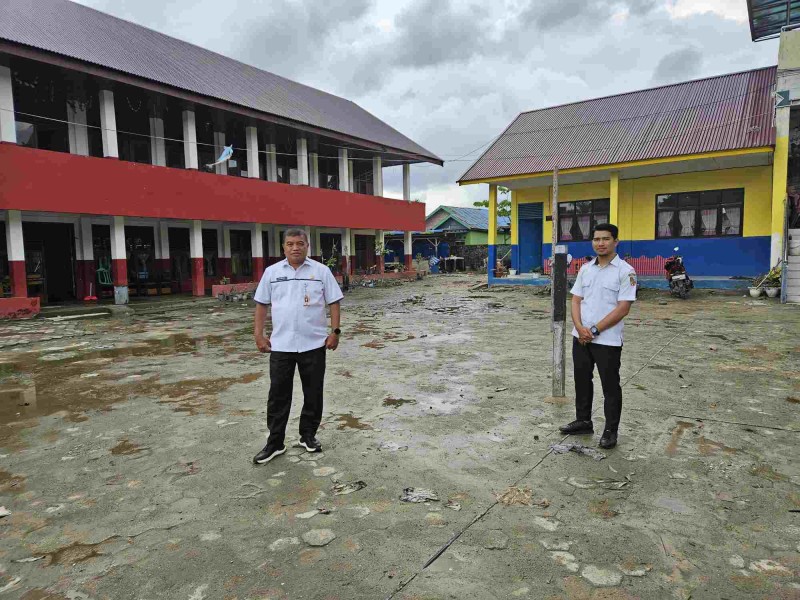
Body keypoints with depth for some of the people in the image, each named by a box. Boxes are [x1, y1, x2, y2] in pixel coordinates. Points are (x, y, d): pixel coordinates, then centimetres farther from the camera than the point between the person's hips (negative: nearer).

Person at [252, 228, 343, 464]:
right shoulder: (272, 272, 3)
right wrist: (259, 335, 2)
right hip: (280, 345, 1)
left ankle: (308, 435, 28)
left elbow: (333, 302, 1)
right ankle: (275, 443, 18)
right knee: (278, 395, 6)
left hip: (313, 344, 0)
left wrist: (335, 332, -5)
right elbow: (261, 304, 7)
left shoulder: (321, 271, -1)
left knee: (313, 394, 10)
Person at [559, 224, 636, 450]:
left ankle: (611, 430, 20)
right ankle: (583, 421, 32)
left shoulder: (625, 271, -10)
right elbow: (576, 300, 7)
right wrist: (580, 328, -10)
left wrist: (595, 329, -16)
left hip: (607, 340, -6)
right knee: (582, 380, 16)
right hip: (581, 337, 6)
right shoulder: (585, 269, 8)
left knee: (610, 386, 6)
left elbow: (623, 308, -15)